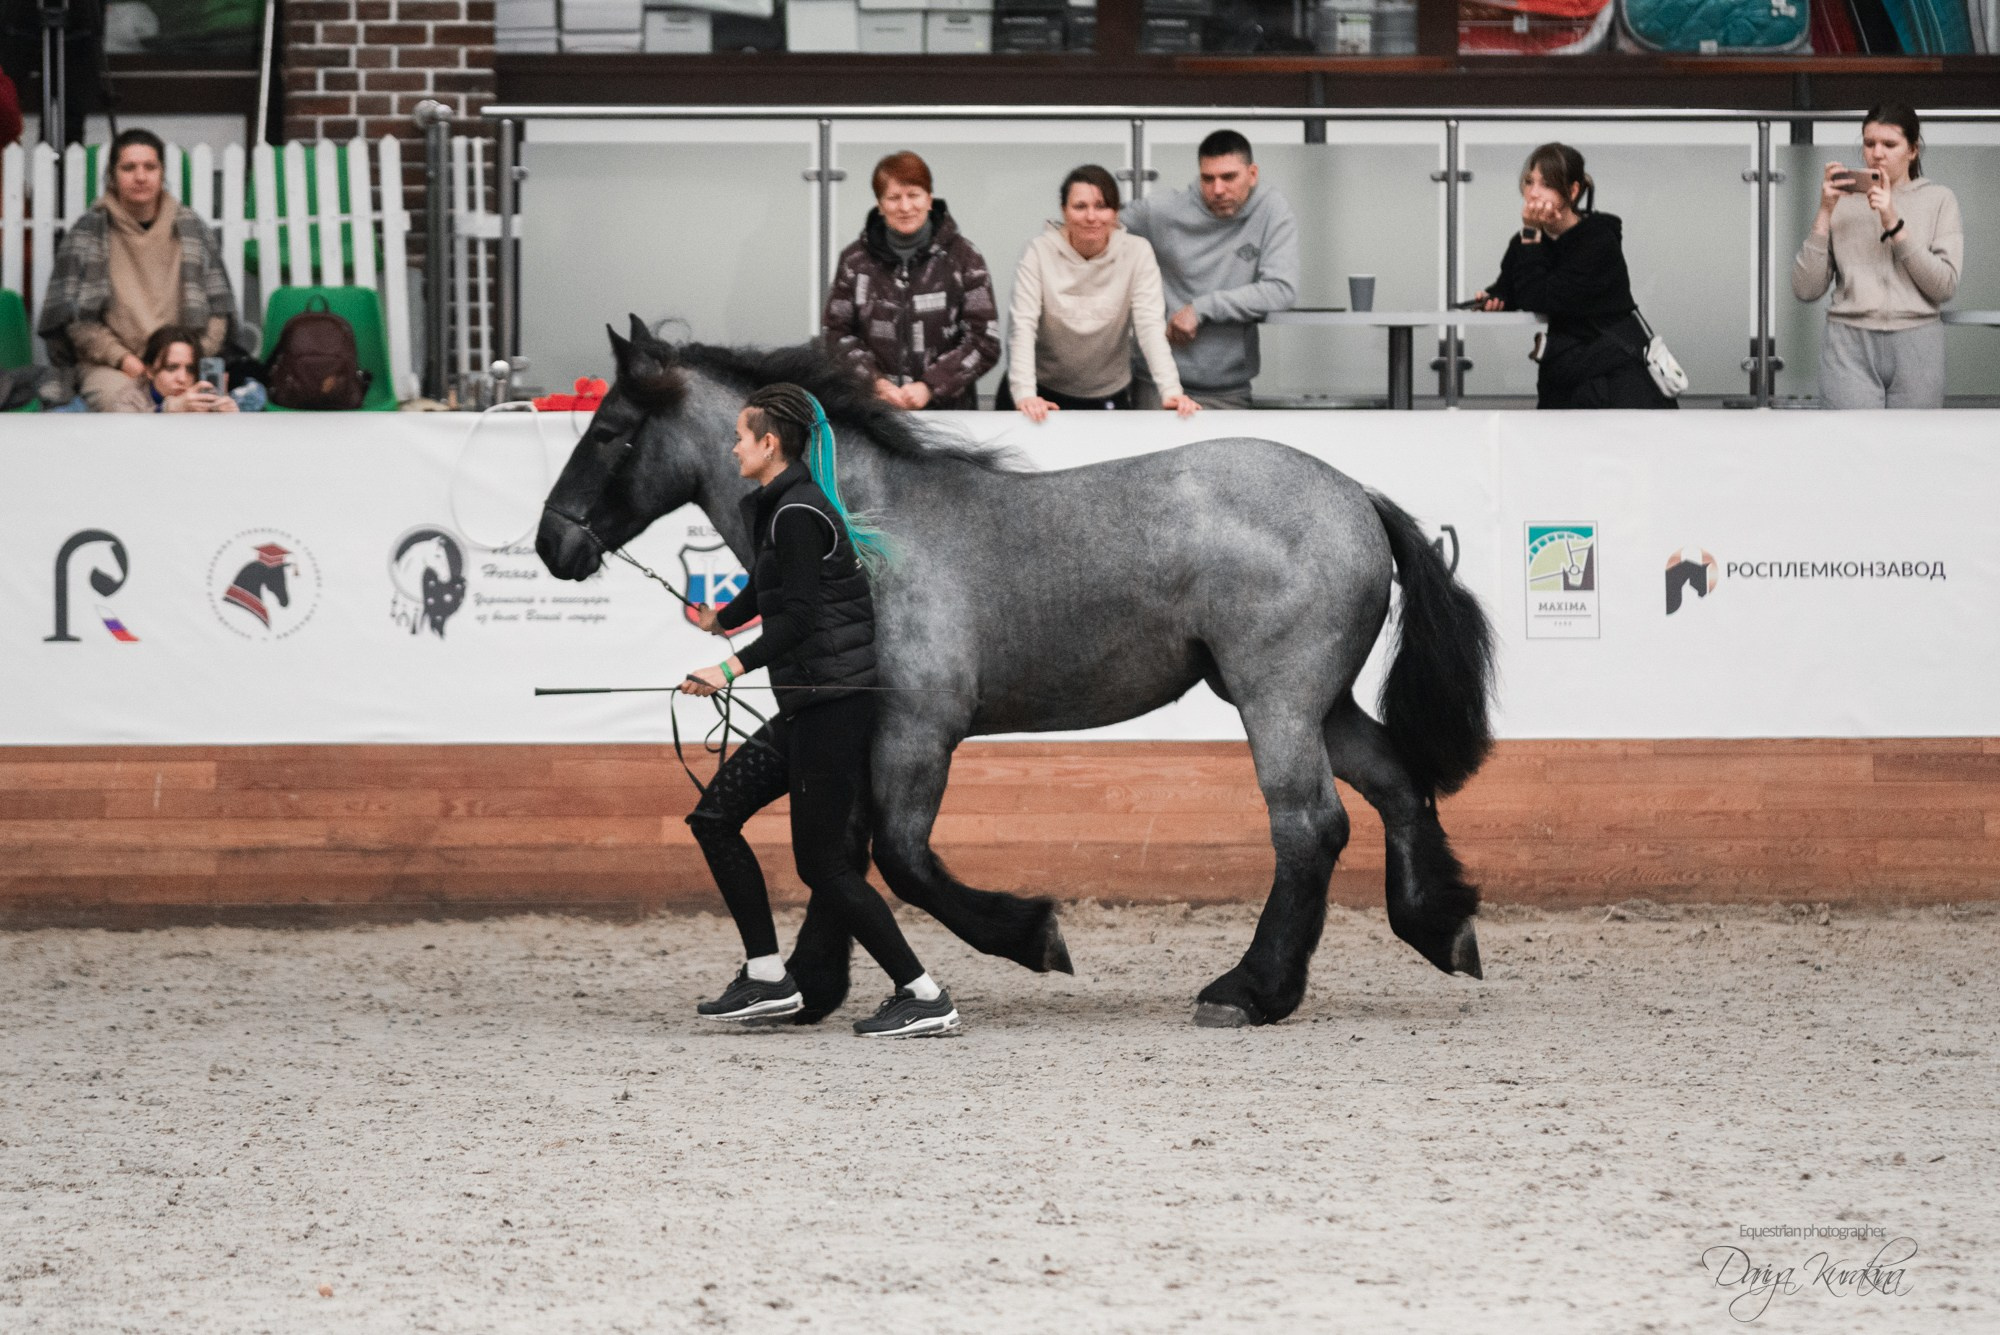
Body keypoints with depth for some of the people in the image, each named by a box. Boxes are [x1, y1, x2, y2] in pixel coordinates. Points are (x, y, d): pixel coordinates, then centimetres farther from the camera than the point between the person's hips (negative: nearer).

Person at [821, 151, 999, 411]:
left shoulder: (961, 258, 0)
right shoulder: (855, 260, 5)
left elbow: (983, 342, -3)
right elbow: (835, 333, 4)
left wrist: (929, 387, -14)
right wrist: (875, 383, -11)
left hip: (948, 407, -1)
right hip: (874, 410, 1)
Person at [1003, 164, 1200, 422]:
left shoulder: (1137, 252, -9)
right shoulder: (1040, 252, -12)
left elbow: (1151, 325, -16)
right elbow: (1023, 326, -19)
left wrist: (1170, 390, -31)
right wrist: (1025, 395, -34)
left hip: (1108, 398, 1)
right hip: (1045, 394, -1)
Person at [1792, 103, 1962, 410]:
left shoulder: (1939, 200, 6)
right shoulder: (1843, 203, 8)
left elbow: (1944, 286, -5)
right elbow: (1805, 289, 1)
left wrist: (1894, 224, -12)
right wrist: (1824, 213, -6)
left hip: (1916, 349, 1)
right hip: (1850, 349, -1)